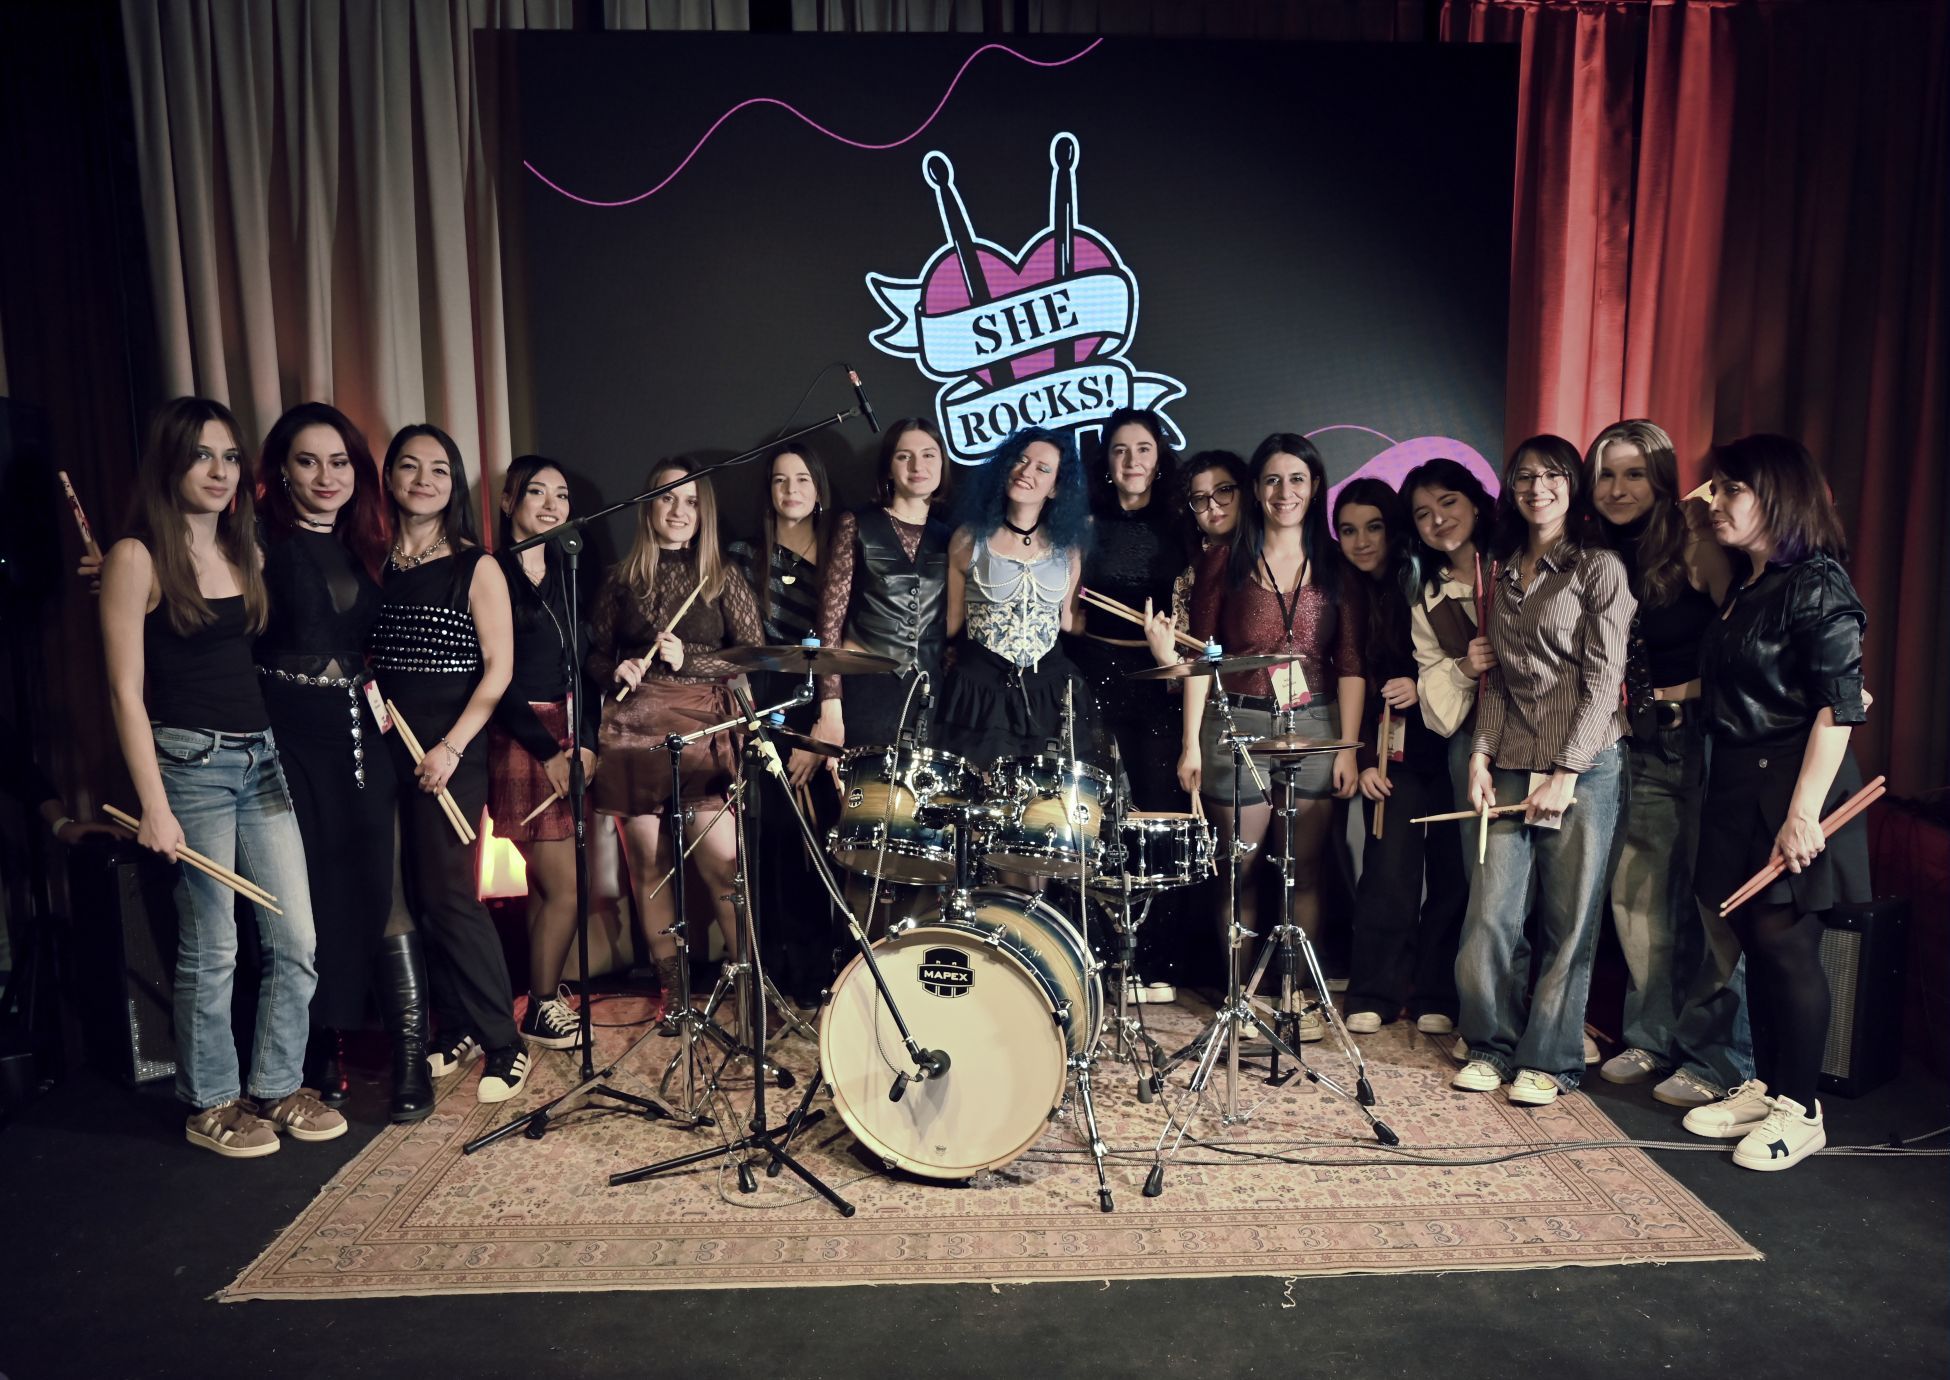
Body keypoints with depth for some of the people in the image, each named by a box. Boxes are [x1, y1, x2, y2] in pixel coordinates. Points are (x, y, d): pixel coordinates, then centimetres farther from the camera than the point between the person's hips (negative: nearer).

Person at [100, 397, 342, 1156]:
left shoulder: (244, 552, 12)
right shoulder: (136, 558, -6)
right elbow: (126, 691, -9)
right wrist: (154, 805, -13)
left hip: (261, 757, 6)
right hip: (190, 762, -6)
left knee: (296, 939, 6)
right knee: (211, 948, 3)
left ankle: (277, 1086, 22)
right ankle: (211, 1104, 21)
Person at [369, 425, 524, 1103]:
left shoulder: (476, 566, -4)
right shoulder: (375, 563, 10)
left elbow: (497, 669, -8)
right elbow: (368, 654, 19)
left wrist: (452, 746, -15)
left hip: (451, 750, -5)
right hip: (389, 747, 5)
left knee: (447, 893, -8)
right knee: (416, 893, 7)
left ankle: (503, 1044, 3)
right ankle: (455, 1030, 21)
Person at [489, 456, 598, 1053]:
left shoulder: (567, 571, 12)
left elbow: (583, 664, 9)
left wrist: (587, 740, -3)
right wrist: (546, 751, -14)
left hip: (568, 735, 6)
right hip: (519, 739, -6)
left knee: (545, 879, 11)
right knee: (566, 886, -5)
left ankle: (544, 997, 22)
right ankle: (541, 1010, 10)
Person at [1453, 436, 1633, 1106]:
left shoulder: (1600, 570, -2)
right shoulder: (1506, 575, 15)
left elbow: (1604, 680, -8)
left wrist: (1565, 772, -13)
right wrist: (1482, 755, 4)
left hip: (1583, 767, -5)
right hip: (1512, 766, 5)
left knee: (1567, 923, 2)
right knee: (1490, 913, 2)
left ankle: (1550, 1059, 14)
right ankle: (1492, 1046, 17)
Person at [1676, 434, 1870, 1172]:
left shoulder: (1818, 585, -13)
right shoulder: (1746, 587, 13)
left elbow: (1838, 707, -19)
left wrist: (1803, 812, -22)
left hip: (1787, 789, -8)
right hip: (1738, 785, 8)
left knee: (1785, 944, -1)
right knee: (1755, 942, 13)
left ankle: (1800, 1110, 13)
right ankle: (1765, 1087, 25)